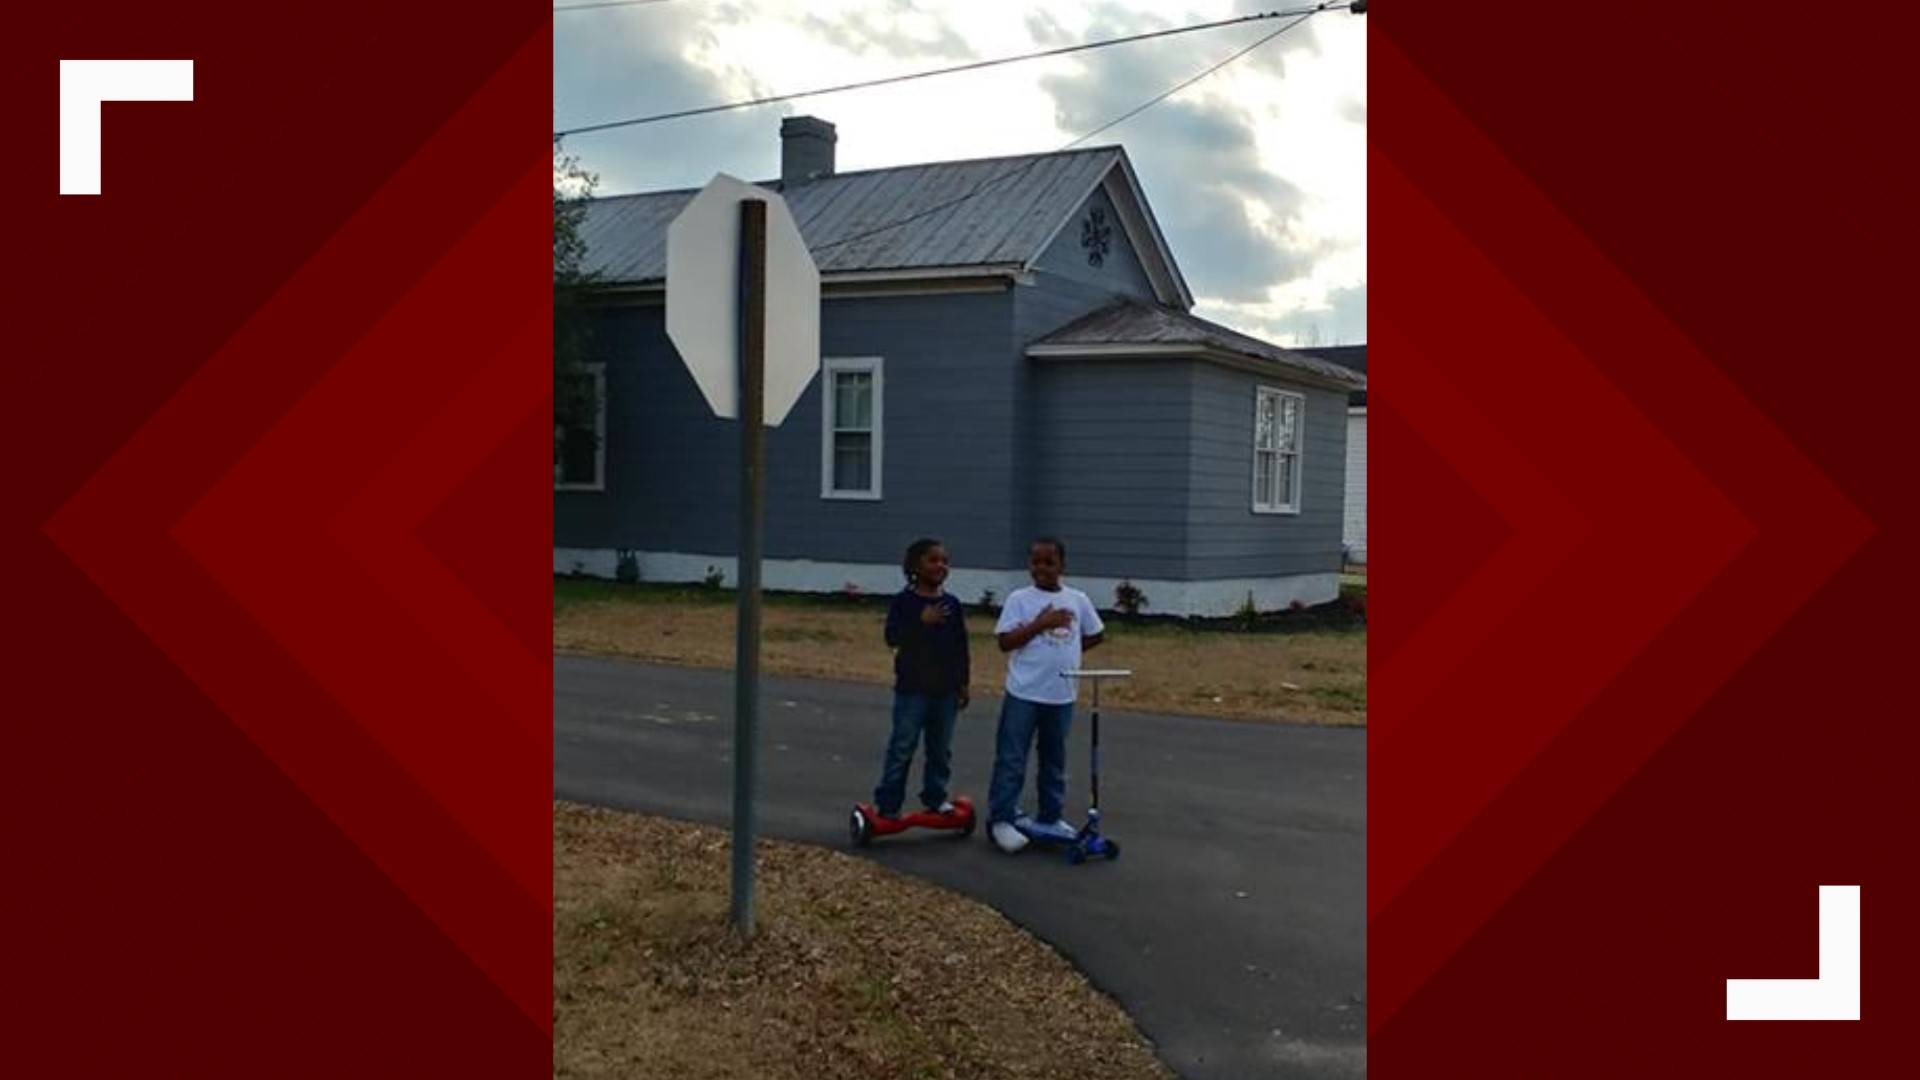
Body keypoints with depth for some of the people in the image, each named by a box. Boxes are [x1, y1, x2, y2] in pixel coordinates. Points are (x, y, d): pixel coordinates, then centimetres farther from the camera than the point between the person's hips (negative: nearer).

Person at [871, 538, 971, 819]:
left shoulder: (952, 605, 5)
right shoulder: (904, 602, -7)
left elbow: (961, 647, 10)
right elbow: (892, 637, -18)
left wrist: (963, 683, 8)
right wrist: (922, 622, -29)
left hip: (945, 690, 4)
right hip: (912, 689, -4)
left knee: (941, 749, 12)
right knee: (902, 747, 0)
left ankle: (935, 797, 26)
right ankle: (888, 803, 6)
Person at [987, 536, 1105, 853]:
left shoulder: (1078, 600, 4)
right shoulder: (1020, 599, -5)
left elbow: (1097, 635, 16)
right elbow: (1005, 642, -11)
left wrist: (1066, 650, 5)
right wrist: (1041, 624, -19)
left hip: (1061, 695, 4)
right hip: (1024, 693, -4)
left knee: (1054, 760, 14)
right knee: (1011, 759, -2)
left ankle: (1050, 817, 25)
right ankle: (1001, 819, 4)